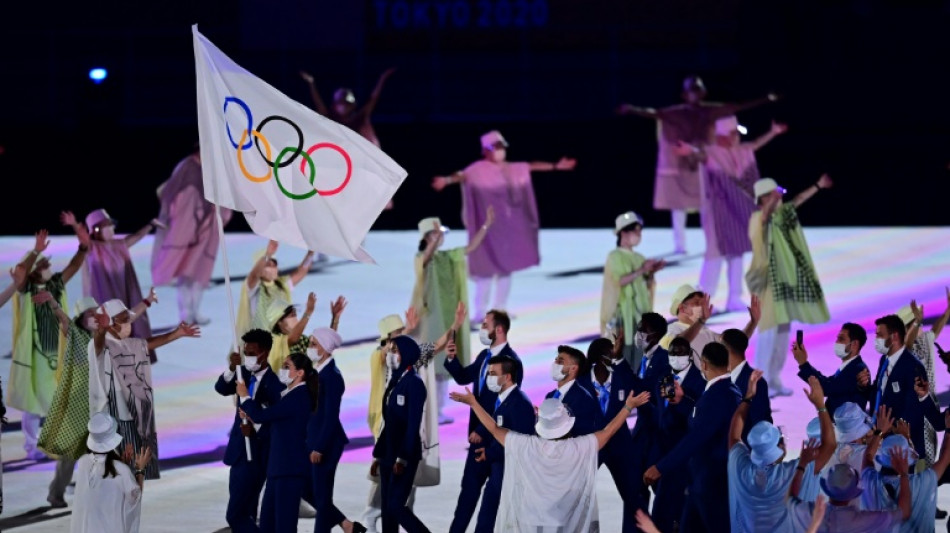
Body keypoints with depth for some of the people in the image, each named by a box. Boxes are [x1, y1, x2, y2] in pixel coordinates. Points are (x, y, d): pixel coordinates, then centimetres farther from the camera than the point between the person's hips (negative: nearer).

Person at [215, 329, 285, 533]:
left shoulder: (273, 384, -15)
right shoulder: (245, 374, 6)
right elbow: (221, 389, -6)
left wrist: (256, 429, -31)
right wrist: (232, 369, -22)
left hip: (255, 456, -8)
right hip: (239, 452, 8)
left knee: (235, 515, -12)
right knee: (244, 515, 14)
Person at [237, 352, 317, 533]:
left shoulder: (299, 396, -15)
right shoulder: (290, 395, 16)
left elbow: (263, 416, -18)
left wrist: (244, 396, -3)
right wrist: (251, 417, 10)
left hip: (291, 469, -10)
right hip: (279, 467, 10)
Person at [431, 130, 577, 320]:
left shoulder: (511, 169, 10)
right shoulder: (478, 169, -13)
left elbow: (531, 167, 21)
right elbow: (463, 175, -31)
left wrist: (556, 166, 28)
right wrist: (448, 180, -52)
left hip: (509, 225, 7)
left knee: (507, 265, 13)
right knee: (487, 267, -8)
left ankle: (500, 308, 25)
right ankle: (480, 312, -3)